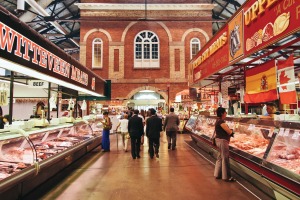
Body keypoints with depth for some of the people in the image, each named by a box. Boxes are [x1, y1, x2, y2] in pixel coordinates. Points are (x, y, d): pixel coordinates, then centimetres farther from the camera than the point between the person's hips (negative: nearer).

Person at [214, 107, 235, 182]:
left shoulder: (219, 121, 12)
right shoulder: (221, 121, -19)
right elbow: (229, 131, -18)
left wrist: (230, 131, -3)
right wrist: (231, 130, 4)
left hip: (219, 140, 10)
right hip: (222, 141, -10)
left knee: (220, 157, 17)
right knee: (225, 159, -1)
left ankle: (217, 174, 27)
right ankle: (226, 177, 9)